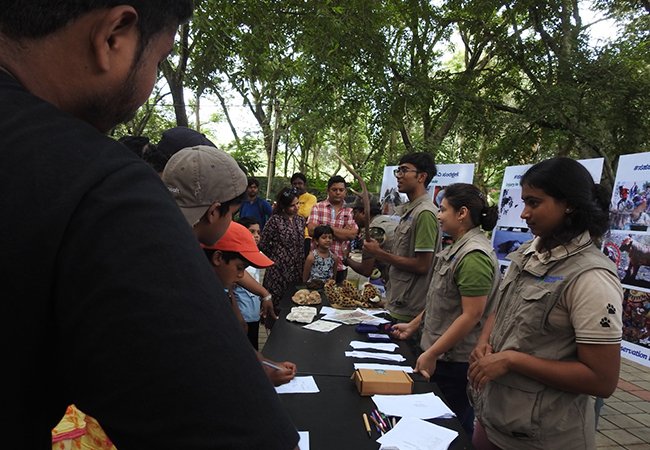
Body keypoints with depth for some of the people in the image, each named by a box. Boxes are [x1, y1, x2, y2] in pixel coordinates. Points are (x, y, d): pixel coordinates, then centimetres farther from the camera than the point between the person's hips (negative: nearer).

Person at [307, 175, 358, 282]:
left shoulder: (350, 211, 5)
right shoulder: (317, 207, 4)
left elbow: (352, 234, -9)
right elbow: (311, 231, -10)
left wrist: (328, 227, -11)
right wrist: (342, 232, -9)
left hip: (340, 265, 1)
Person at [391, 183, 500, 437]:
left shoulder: (474, 255, -22)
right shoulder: (458, 248, 9)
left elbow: (472, 315, -25)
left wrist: (432, 354, -22)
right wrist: (413, 325, 15)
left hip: (455, 359, -9)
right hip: (442, 355, 9)